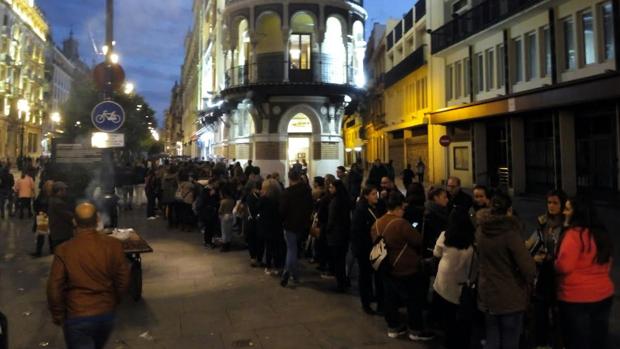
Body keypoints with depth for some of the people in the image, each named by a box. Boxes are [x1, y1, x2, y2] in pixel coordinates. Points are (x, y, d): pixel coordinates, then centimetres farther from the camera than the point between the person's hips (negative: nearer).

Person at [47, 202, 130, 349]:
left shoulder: (64, 250, -15)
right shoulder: (114, 245, -11)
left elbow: (54, 289, -10)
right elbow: (123, 280, -4)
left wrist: (58, 316, 6)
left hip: (77, 317, -3)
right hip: (107, 314, 3)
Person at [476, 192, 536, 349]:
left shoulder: (481, 230, 0)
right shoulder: (510, 232, -19)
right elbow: (528, 268, -24)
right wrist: (528, 281, -4)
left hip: (487, 295, 6)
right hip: (510, 298, -5)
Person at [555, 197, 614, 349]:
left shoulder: (574, 234, -18)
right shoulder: (602, 234, 7)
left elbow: (564, 266, -22)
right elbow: (606, 265, 18)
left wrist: (553, 262, -3)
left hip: (577, 298, -7)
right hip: (604, 295, 8)